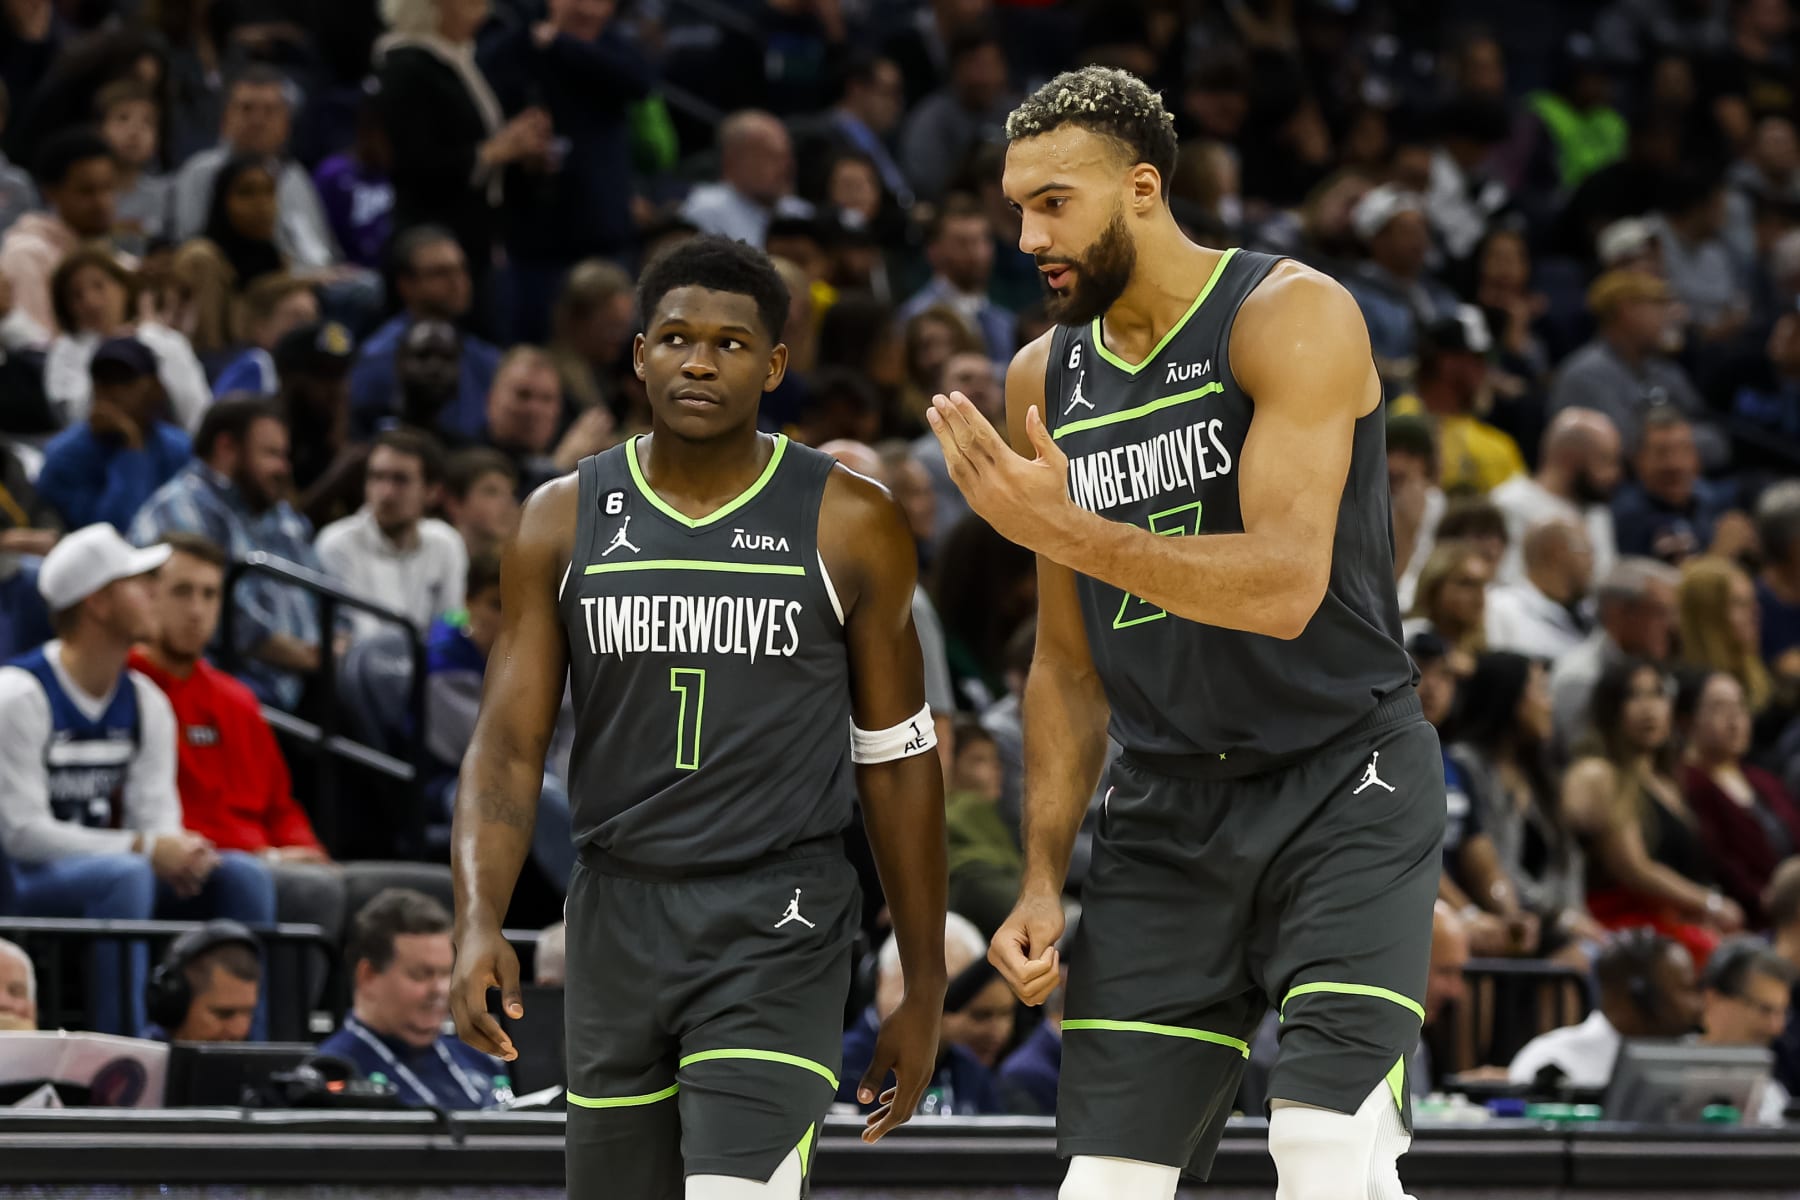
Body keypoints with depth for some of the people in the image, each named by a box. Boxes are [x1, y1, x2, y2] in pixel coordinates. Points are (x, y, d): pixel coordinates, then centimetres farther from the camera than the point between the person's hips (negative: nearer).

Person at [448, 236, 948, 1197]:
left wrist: (924, 990, 4)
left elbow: (897, 762, 5)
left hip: (777, 931, -3)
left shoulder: (850, 528, -1)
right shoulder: (563, 522, 4)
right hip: (617, 922, 3)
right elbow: (507, 746, 1)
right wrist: (477, 923, -16)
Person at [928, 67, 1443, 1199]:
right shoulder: (1045, 378, 9)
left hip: (1344, 780, -6)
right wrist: (1043, 880, 7)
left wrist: (1065, 530, -30)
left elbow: (1284, 588, -23)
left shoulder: (1294, 316, -12)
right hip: (1166, 807, 6)